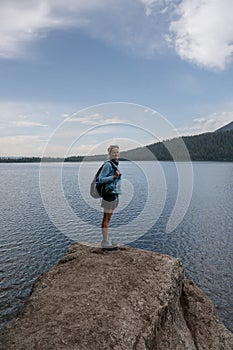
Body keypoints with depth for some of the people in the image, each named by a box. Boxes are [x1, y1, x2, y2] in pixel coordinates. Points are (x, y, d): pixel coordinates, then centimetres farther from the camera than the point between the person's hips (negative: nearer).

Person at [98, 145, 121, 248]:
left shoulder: (115, 164, 14)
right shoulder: (108, 164, -13)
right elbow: (101, 179, -15)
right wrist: (114, 176, -24)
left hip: (114, 193, 9)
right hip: (109, 193, -9)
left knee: (108, 217, 14)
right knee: (107, 218, -2)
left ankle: (106, 239, 24)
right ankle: (105, 242, 8)